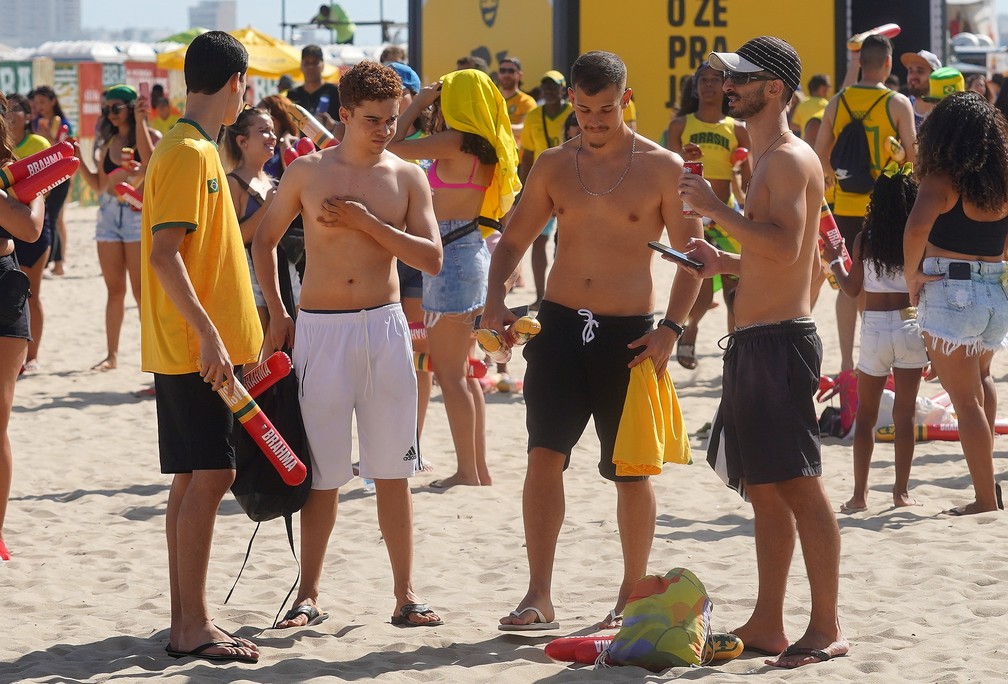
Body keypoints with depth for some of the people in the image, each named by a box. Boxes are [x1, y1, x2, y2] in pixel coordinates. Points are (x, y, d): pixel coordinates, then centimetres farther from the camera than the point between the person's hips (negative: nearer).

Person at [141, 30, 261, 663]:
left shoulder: (195, 150, 17)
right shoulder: (189, 154, -14)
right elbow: (163, 254, -21)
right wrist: (208, 334, -25)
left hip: (197, 349, 10)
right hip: (193, 348, -10)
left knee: (194, 480, 10)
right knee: (210, 476, -10)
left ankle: (187, 621, 13)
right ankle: (194, 627, -8)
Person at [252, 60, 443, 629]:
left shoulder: (408, 177, 3)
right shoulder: (308, 172, 0)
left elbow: (432, 258, -5)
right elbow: (265, 241, 11)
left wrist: (368, 223, -12)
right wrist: (277, 314, 5)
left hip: (385, 327, 1)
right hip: (319, 329, -1)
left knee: (393, 470, 4)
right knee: (323, 471, 2)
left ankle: (406, 594, 9)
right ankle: (309, 596, 11)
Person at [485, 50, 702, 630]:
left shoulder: (662, 168, -2)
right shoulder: (553, 166, 7)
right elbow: (514, 240, 13)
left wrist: (671, 328, -12)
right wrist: (496, 300, -5)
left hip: (628, 333, -2)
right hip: (561, 323, 2)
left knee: (632, 470, 5)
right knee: (544, 455, -8)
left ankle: (633, 594, 20)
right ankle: (539, 597, -5)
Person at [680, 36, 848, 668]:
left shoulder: (790, 160, -12)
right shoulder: (768, 160, 20)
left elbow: (786, 247, -26)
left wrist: (718, 209, -22)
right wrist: (723, 263, 20)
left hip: (780, 342, -11)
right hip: (755, 343, 11)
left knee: (800, 486, -9)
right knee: (764, 489, 12)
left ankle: (827, 628, -7)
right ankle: (767, 625, 16)